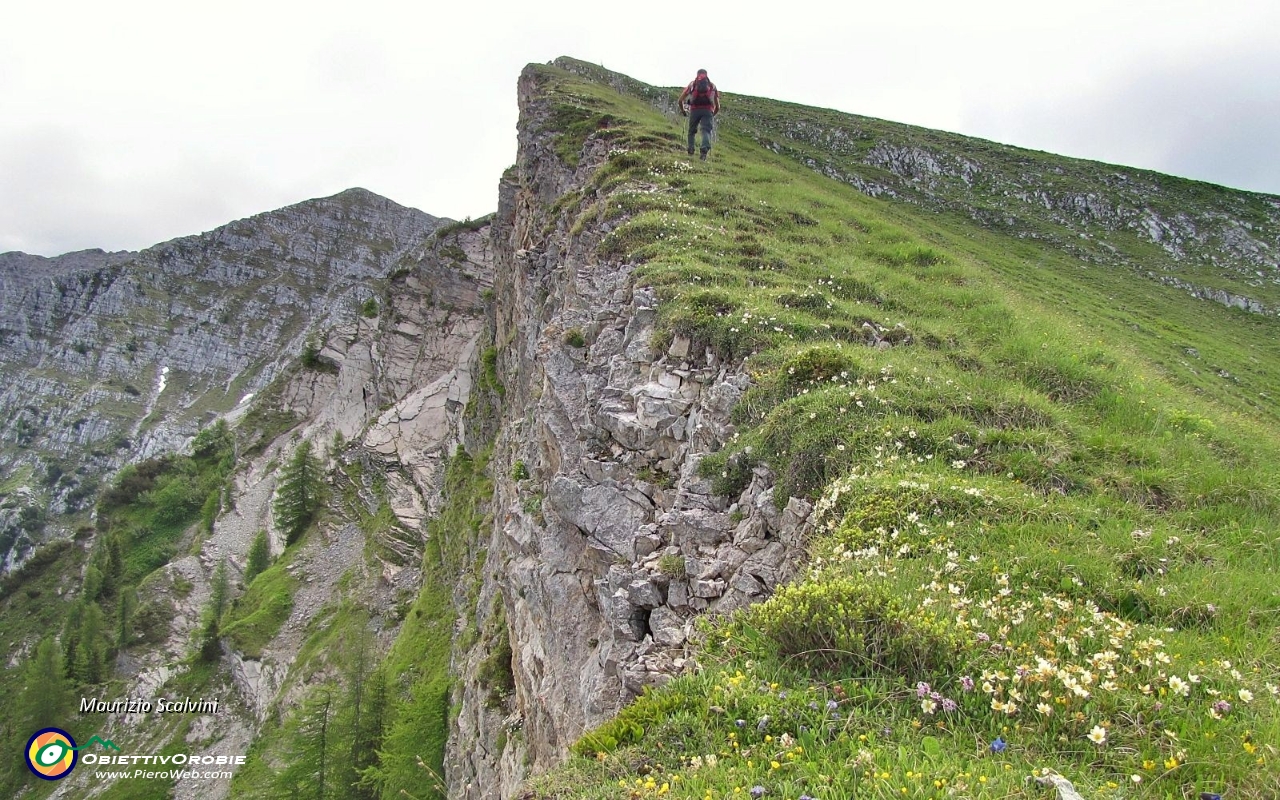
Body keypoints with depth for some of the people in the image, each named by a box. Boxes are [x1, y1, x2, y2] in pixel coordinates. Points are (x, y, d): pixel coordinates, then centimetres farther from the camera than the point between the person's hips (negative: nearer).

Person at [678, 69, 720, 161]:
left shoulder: (692, 84, 22)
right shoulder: (712, 86, 25)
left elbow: (680, 101, 17)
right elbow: (718, 107, 24)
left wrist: (683, 111, 33)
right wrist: (712, 115, 40)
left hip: (694, 110, 0)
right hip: (708, 111, 0)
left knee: (692, 131, 17)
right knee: (706, 130, -7)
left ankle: (690, 151, 7)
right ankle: (705, 149, -33)